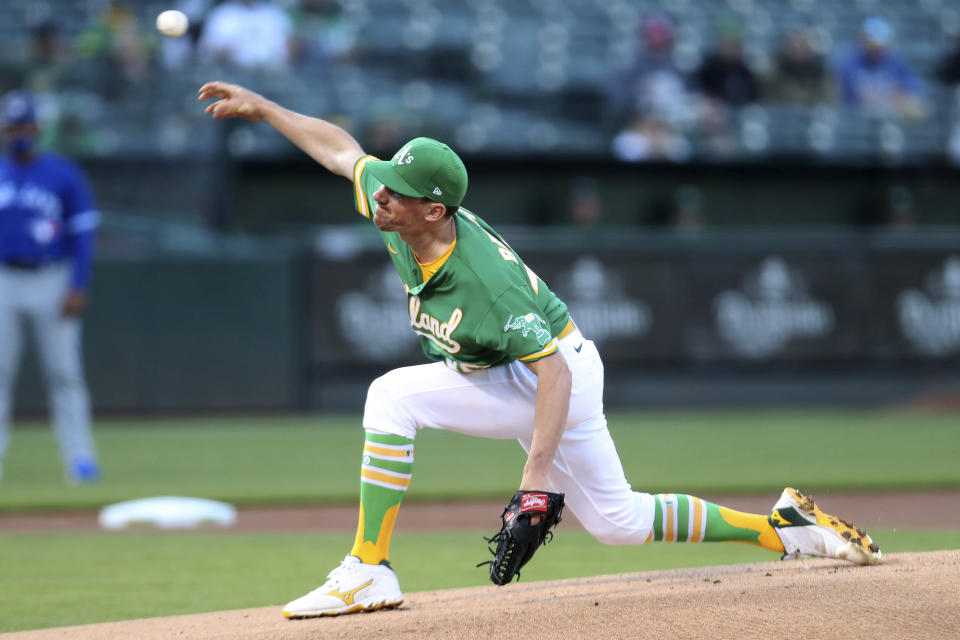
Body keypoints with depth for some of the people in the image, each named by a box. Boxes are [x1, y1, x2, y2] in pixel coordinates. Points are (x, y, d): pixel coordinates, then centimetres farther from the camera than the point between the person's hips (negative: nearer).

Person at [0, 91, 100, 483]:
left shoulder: (64, 175, 2)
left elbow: (83, 234, 1)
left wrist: (78, 288, -9)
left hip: (52, 283, -2)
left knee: (64, 373, -3)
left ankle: (79, 457, -1)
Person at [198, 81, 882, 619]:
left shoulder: (485, 282, -36)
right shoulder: (396, 211, -14)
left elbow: (554, 372, -36)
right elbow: (341, 147, 4)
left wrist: (537, 472, -42)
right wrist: (261, 107, 4)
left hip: (559, 373, -9)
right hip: (507, 378, 9)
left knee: (393, 396, -23)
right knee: (617, 520, 16)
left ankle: (369, 572, -21)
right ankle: (786, 527, 25)